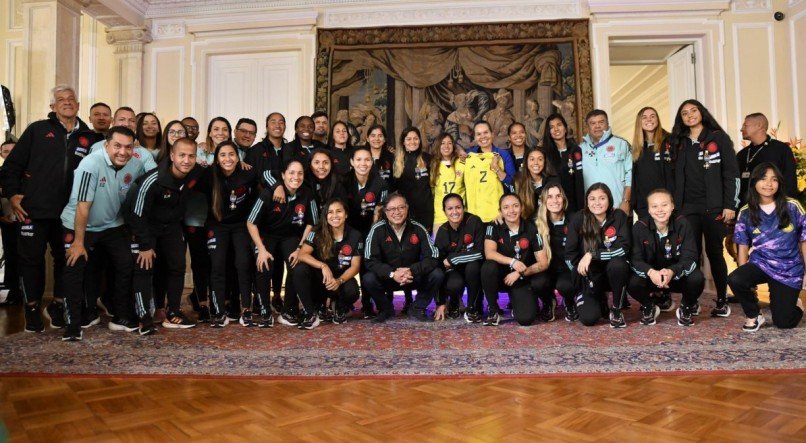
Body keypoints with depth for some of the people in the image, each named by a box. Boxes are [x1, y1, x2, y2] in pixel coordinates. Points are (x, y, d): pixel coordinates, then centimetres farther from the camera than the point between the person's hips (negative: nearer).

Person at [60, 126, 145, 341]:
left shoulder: (136, 166, -12)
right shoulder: (91, 164, -26)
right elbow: (83, 206, -24)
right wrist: (79, 242, -21)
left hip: (112, 225, 4)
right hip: (79, 226, -4)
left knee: (127, 266, 0)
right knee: (74, 272, -7)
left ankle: (121, 317, 14)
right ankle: (74, 325, 5)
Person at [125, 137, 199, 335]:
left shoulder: (195, 175, -16)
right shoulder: (153, 180, -31)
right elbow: (138, 214, -24)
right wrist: (146, 245, -20)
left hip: (171, 226, 5)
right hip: (144, 225, -5)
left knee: (177, 266, 4)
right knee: (144, 268, -9)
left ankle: (174, 313, 15)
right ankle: (144, 318, -2)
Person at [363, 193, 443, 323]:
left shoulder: (418, 229, -11)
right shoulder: (377, 230, -13)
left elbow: (432, 258, -16)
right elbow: (371, 261, -18)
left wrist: (411, 270, -31)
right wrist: (392, 274, -33)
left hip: (415, 277, 1)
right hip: (387, 277, -1)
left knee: (437, 274, -24)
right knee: (368, 279, -30)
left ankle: (418, 309, 2)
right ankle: (386, 309, 2)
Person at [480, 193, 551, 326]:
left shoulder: (531, 229, -9)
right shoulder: (494, 227, -9)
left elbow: (543, 263, -10)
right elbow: (489, 253, -24)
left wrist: (520, 272, -23)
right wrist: (512, 261, -37)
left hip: (523, 279, 0)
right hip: (501, 275, 1)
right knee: (488, 267, -34)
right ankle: (493, 310, -11)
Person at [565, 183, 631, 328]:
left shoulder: (619, 216, -12)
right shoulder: (579, 220, -11)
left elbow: (623, 248, -22)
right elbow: (569, 255, -9)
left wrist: (592, 254, -29)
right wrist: (583, 274, -17)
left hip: (613, 272, 0)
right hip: (591, 276, 0)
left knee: (617, 264, -35)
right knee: (588, 318, -19)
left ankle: (616, 310, -10)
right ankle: (599, 301, 19)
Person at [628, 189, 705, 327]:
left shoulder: (682, 224, -14)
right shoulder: (639, 227, -15)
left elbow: (690, 257, -20)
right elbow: (635, 259, -19)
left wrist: (672, 271, -41)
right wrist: (650, 272, -42)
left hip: (678, 276, 1)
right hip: (651, 276, 0)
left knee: (697, 278, -30)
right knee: (632, 283, -30)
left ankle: (687, 308, 5)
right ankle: (649, 308, 6)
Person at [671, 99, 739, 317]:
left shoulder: (718, 138, 3)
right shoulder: (680, 143, 14)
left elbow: (731, 173, -2)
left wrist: (730, 205, -9)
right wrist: (675, 206, 6)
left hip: (713, 207, -3)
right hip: (687, 207, 3)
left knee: (714, 252, 1)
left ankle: (722, 301, 12)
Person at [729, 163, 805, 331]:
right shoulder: (746, 213, -3)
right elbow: (743, 248, 1)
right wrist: (747, 278, -6)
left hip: (789, 270, -1)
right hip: (759, 264, 1)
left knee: (783, 322, 0)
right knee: (734, 280, -33)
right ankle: (754, 316, -4)